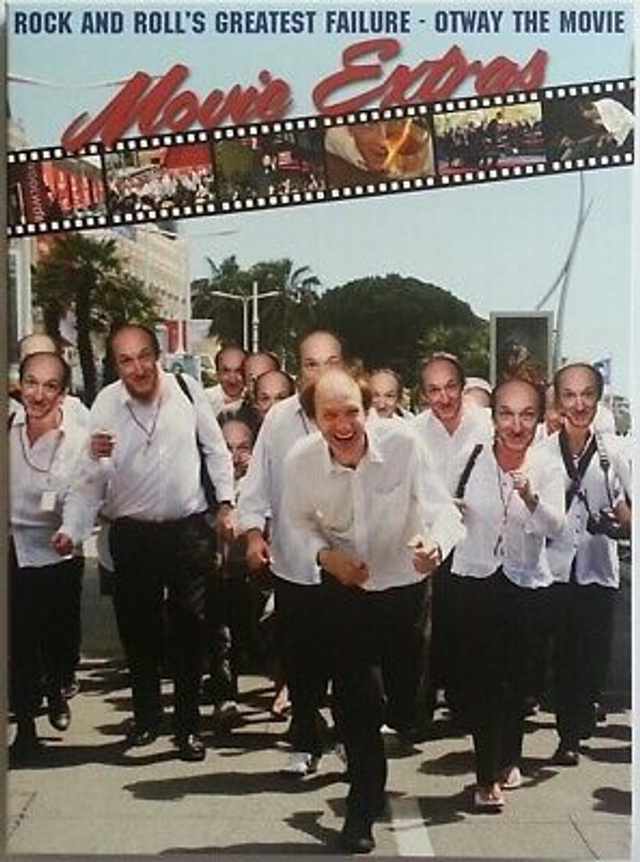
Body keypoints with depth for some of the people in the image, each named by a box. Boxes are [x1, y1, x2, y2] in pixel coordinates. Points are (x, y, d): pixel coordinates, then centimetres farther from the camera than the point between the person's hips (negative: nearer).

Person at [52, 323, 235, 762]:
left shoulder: (187, 389, -7)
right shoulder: (105, 405, -8)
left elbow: (216, 449, 5)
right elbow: (90, 479, -8)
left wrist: (226, 503, 3)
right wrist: (71, 529, -19)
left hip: (189, 529, -1)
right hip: (132, 533, 1)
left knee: (189, 630, 6)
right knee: (137, 629, 12)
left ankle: (189, 723, 21)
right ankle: (146, 715, 33)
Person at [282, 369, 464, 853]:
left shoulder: (402, 443, -25)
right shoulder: (301, 461, -17)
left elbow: (440, 508, -23)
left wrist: (434, 545, -45)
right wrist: (324, 555, -16)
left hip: (406, 588, 0)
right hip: (346, 591, 1)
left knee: (406, 708, 12)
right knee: (354, 700, 5)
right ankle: (365, 803, 27)